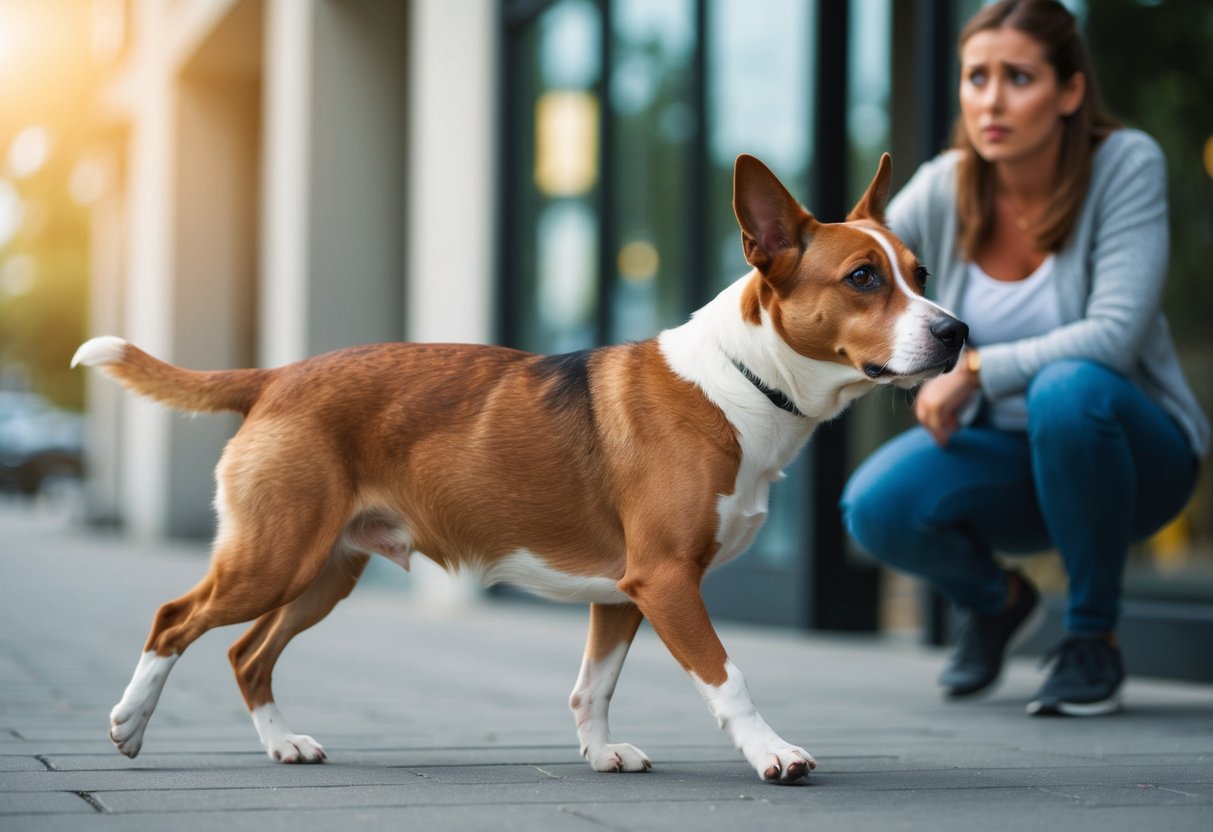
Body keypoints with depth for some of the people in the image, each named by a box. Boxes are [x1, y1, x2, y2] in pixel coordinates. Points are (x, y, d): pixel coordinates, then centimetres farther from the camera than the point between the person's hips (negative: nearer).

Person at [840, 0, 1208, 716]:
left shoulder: (1126, 165, -19)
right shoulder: (944, 188, -10)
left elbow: (1114, 336, -28)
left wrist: (974, 371, -25)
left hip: (1133, 453, -3)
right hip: (1008, 457, 3)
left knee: (1066, 389, -37)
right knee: (877, 506, -27)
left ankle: (1096, 638, -14)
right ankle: (996, 600, 11)